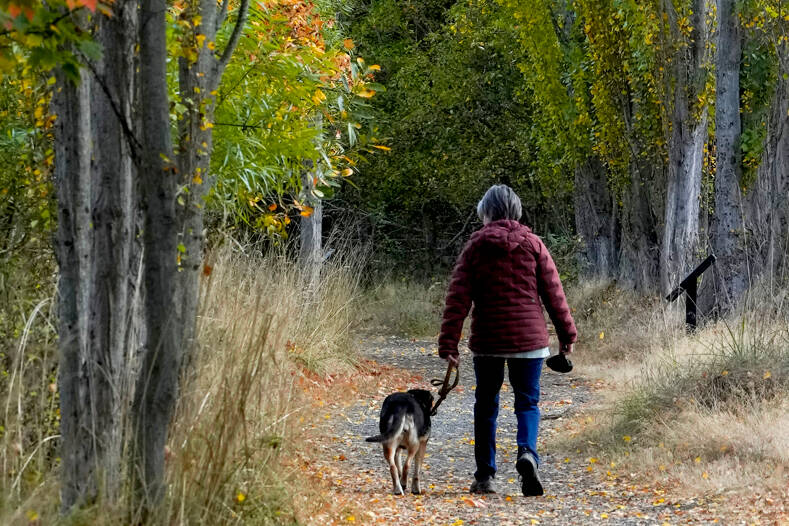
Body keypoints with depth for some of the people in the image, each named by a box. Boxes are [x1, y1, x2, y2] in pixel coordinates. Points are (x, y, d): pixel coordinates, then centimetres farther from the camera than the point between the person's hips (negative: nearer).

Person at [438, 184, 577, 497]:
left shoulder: (475, 247, 0)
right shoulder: (533, 245, 1)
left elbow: (458, 298, -4)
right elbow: (553, 292, 1)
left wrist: (448, 342, -4)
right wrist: (567, 333, 9)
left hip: (487, 341, 0)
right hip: (528, 339, 0)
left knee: (486, 404, 13)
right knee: (527, 402, 6)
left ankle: (484, 476, 15)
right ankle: (527, 454, -22)